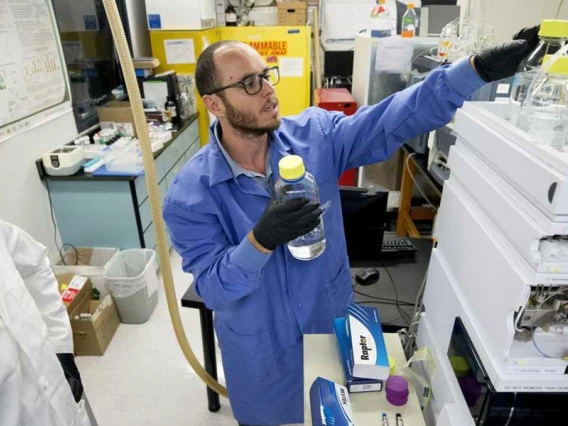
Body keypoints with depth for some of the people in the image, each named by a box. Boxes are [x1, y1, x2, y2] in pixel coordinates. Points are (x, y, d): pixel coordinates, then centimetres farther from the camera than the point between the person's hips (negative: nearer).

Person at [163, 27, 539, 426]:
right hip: (261, 347, -2)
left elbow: (392, 121, -19)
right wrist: (260, 240, -41)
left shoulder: (316, 133, -13)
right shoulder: (192, 192, -21)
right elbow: (212, 289, -22)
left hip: (331, 318, 3)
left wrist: (478, 68, -30)